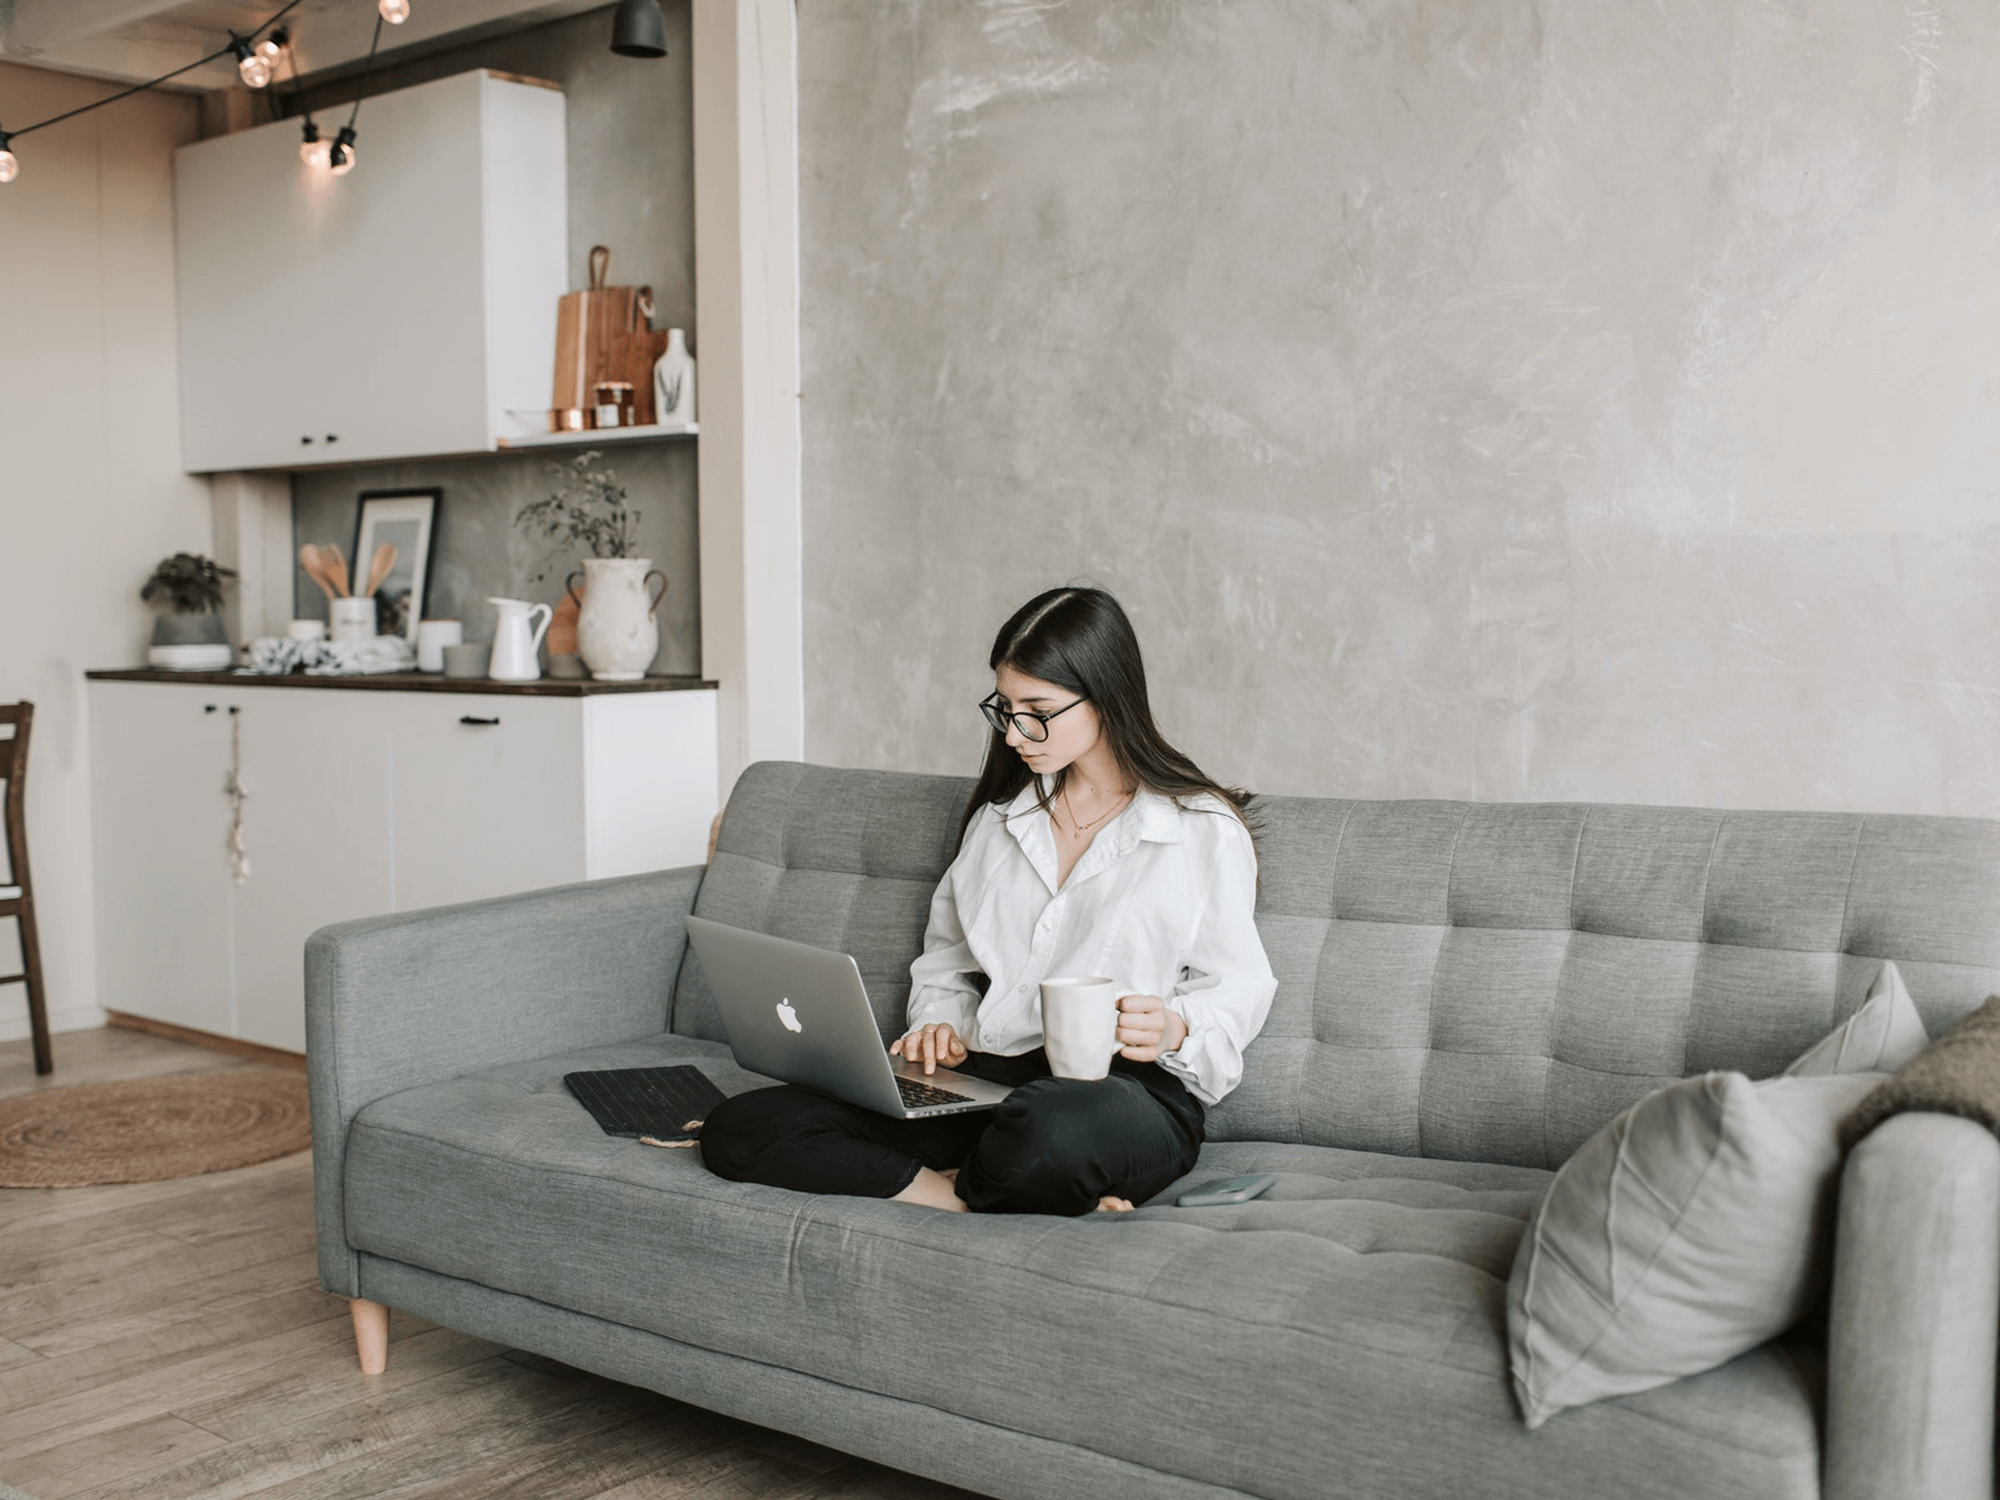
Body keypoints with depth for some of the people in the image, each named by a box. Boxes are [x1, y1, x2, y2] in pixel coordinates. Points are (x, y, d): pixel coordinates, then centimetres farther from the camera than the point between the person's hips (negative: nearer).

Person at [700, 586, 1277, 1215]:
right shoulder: (997, 816, 20)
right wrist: (940, 1025, 4)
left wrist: (1174, 1028, -18)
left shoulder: (1206, 829, 2)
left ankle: (966, 1187, -13)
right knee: (734, 1131, -14)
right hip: (980, 1082, 6)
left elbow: (1238, 988, 4)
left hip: (1129, 1088, -5)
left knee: (1051, 1126, -46)